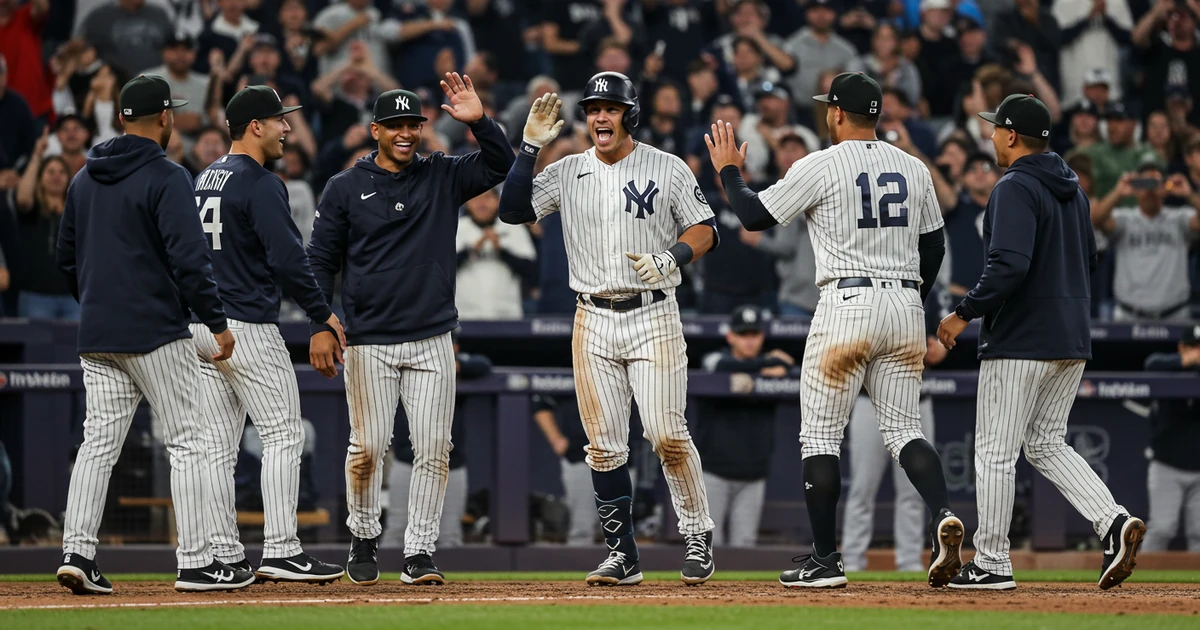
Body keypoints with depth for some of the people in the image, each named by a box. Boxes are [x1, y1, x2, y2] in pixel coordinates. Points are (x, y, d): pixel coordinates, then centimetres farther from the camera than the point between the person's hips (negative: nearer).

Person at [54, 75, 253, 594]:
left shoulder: (84, 179, 12)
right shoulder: (166, 178, -11)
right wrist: (217, 323, -12)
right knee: (186, 442, -1)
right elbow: (189, 258, -17)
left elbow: (66, 255, 18)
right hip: (156, 334, -7)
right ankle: (195, 562, -2)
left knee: (99, 442, 6)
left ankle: (77, 551, -5)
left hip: (97, 336, 7)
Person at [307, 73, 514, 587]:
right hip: (369, 344, -2)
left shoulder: (442, 177, 8)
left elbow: (500, 164, -2)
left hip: (432, 341, 2)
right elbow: (320, 261, 3)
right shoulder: (346, 188, 2)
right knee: (368, 447, -3)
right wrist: (320, 326, -6)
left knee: (433, 449, -3)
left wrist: (478, 121, -18)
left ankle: (419, 553, 2)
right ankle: (364, 537, 19)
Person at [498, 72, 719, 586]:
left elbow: (705, 229, 2)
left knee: (667, 435, -11)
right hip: (593, 322, 3)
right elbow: (513, 210, -3)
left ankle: (697, 536, 4)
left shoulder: (667, 169, 1)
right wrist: (530, 147, -10)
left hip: (653, 317, -3)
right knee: (604, 446, 2)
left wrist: (672, 256, -17)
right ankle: (622, 556, 9)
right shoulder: (568, 173, 7)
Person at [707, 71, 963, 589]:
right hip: (906, 303, 5)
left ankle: (825, 561, 3)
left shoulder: (819, 167, -7)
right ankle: (943, 515, -20)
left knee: (820, 434, 3)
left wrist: (728, 170, 13)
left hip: (846, 305, -5)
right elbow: (934, 246, 16)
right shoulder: (914, 168, 11)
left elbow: (754, 216, -4)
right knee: (904, 430, 8)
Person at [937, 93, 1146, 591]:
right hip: (1072, 340, 9)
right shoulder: (1071, 189, 13)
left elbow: (1010, 265, -25)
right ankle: (1113, 522, -2)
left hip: (1020, 340, -9)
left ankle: (992, 563, 3)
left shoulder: (1015, 189, -15)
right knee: (1045, 444, 16)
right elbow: (1087, 258, 21)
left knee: (996, 451, 0)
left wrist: (965, 314, -16)